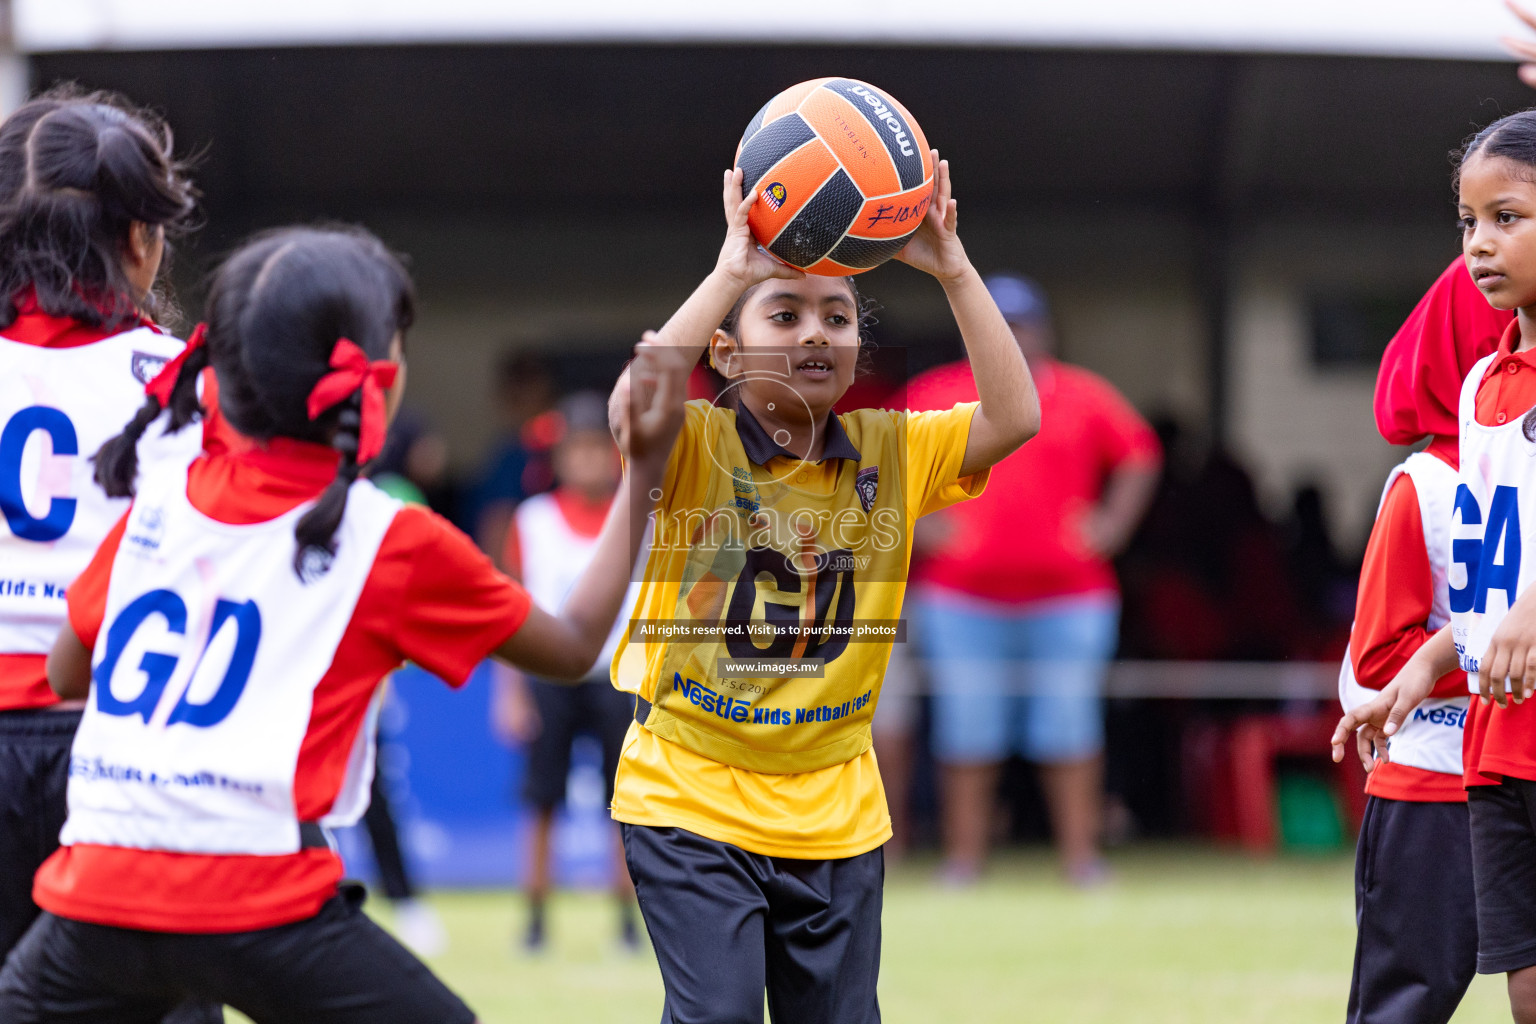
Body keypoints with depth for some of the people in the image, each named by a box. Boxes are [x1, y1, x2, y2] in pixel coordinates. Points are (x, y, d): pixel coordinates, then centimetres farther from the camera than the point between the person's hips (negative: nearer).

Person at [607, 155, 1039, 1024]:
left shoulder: (891, 452, 3)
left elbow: (1016, 418, -10)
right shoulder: (694, 446, -9)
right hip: (691, 798, -4)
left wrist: (952, 268, -15)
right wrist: (732, 273, -30)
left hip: (836, 815, 4)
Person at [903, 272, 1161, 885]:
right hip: (964, 596, 0)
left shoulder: (1085, 397, 8)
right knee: (968, 730, -1)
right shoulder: (937, 394, 5)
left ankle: (1080, 854, 4)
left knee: (1070, 727, -1)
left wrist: (1112, 522, 8)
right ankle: (964, 854, 5)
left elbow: (1139, 455, 18)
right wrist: (918, 520, 1)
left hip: (1069, 592, 0)